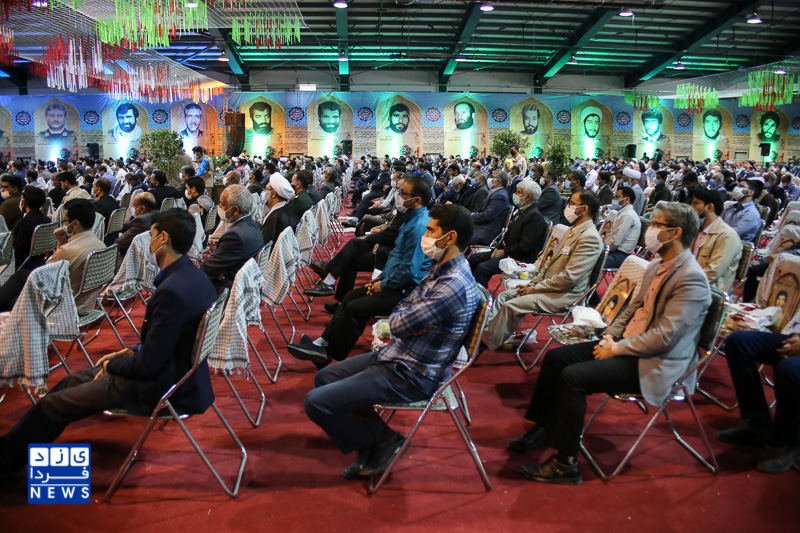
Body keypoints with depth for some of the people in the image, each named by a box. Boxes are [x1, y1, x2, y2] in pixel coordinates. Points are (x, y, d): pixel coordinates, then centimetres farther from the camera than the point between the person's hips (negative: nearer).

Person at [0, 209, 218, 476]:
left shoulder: (171, 291, -30)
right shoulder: (195, 278, 0)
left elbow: (148, 365, -24)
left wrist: (112, 364, -6)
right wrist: (134, 351, 6)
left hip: (159, 388, -9)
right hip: (177, 371, 9)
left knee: (53, 404, 9)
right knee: (74, 380, 24)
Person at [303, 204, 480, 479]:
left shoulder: (455, 285, -27)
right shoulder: (441, 270, 6)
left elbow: (399, 324, -23)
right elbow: (400, 310, 11)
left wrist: (402, 317, -1)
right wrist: (407, 320, -11)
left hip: (411, 375, -10)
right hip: (396, 354, 10)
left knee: (316, 403, -13)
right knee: (324, 378, 19)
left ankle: (382, 441, 7)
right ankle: (377, 438, 15)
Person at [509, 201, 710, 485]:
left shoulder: (692, 279, -20)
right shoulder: (656, 266, 9)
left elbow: (664, 337, -25)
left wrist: (616, 349, -19)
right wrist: (609, 336, 2)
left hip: (653, 364, -9)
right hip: (625, 344, 9)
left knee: (573, 376, -23)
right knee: (555, 357, 1)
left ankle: (566, 464, -11)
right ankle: (543, 429, 15)